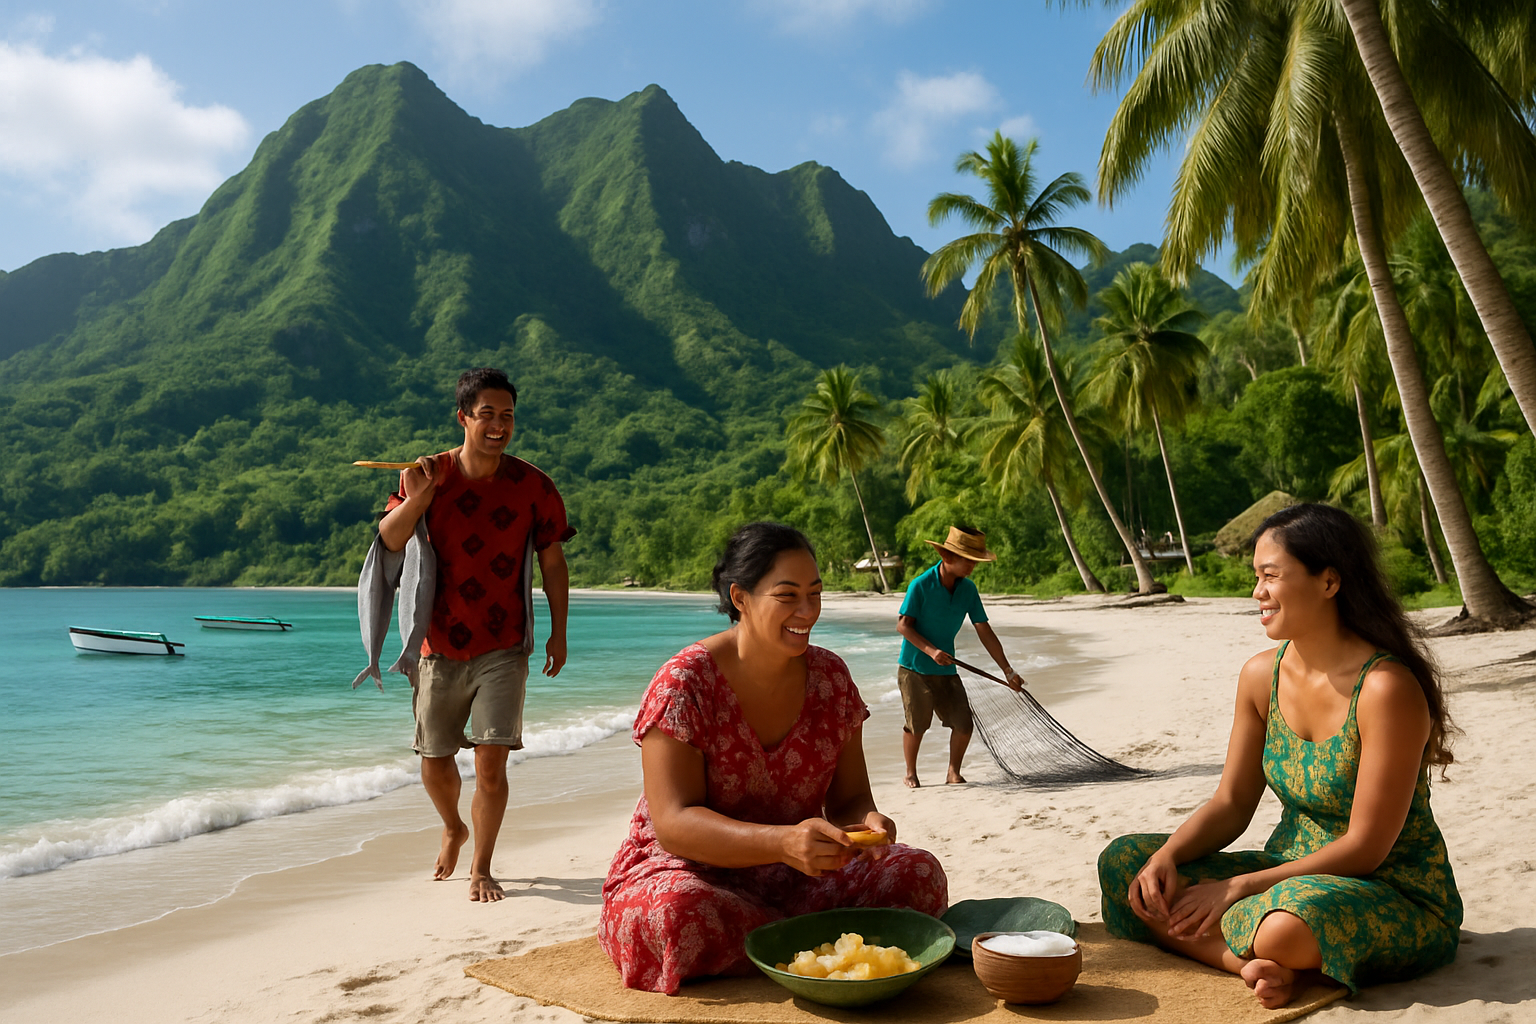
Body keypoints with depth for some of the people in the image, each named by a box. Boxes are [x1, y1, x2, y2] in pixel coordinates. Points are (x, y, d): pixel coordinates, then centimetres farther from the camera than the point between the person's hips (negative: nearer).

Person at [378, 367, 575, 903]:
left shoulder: (534, 486, -4)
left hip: (504, 648, -2)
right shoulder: (428, 475, -1)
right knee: (434, 763, 13)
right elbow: (389, 540, -8)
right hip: (442, 646, 2)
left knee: (491, 763, -8)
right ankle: (454, 829, 45)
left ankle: (481, 869, 12)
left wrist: (558, 634, 3)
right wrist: (416, 497, -25)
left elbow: (553, 562, 4)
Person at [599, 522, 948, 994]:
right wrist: (783, 842, -38)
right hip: (690, 872, -3)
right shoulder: (684, 683, -16)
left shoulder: (829, 675, 0)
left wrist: (864, 825, -22)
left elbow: (849, 799, 4)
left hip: (795, 876, 4)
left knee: (920, 874, -17)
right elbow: (673, 823, -22)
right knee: (680, 914, -39)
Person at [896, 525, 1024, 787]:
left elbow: (985, 632, 1)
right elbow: (902, 625, -16)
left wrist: (1008, 670, 0)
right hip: (914, 667, -5)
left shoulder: (968, 589, -1)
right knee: (916, 725, 2)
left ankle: (954, 772, 19)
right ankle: (911, 774, 24)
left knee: (964, 725, -1)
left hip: (946, 669, 5)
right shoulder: (921, 585, -17)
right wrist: (930, 650, -27)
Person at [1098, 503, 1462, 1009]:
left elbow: (1365, 848, -21)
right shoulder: (1262, 674, -1)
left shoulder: (1387, 688, -22)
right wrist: (1167, 857, -14)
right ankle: (1258, 964, -20)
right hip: (1292, 874, 7)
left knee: (1285, 927, -40)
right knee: (1123, 861, -8)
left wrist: (1238, 886, -21)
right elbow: (1231, 804, 5)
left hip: (1396, 894, -6)